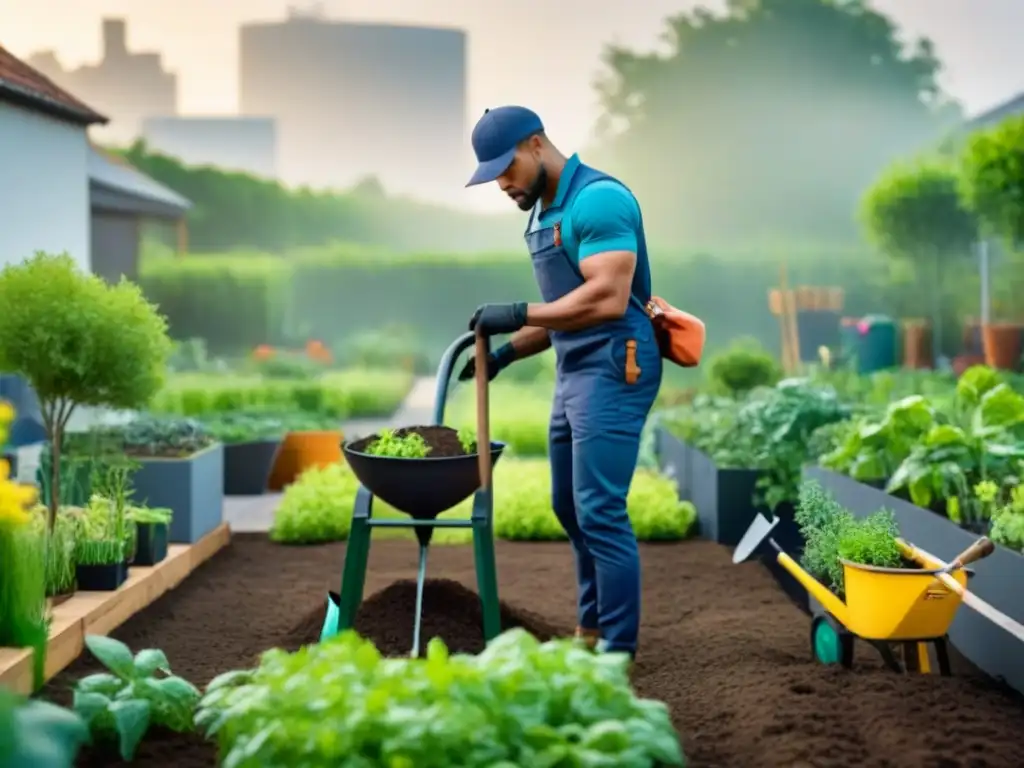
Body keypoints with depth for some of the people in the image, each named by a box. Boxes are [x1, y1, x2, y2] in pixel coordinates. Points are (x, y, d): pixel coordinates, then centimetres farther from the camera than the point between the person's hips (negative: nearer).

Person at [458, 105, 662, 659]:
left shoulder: (597, 198, -15)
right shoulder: (544, 211, 16)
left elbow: (607, 300, -25)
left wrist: (519, 313, -21)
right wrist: (508, 351, 10)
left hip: (612, 371, -10)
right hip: (575, 373, 10)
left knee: (599, 510, -9)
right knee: (570, 507, 15)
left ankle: (618, 650, -1)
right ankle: (591, 629, 26)